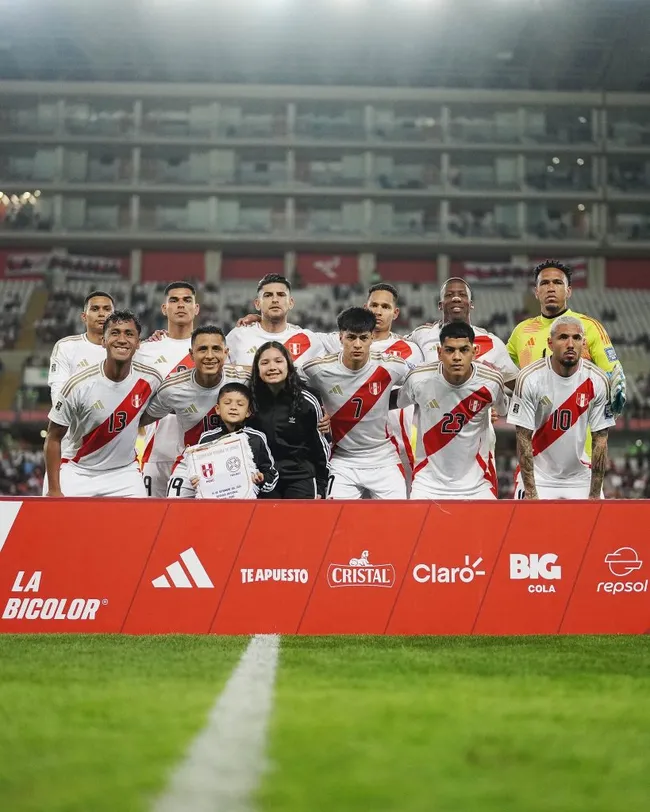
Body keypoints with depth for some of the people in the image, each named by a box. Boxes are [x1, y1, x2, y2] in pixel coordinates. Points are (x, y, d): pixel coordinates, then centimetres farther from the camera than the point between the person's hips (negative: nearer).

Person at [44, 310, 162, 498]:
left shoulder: (150, 379, -11)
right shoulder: (79, 384, -18)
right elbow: (54, 438, -9)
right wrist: (54, 490, -11)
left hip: (124, 474, 2)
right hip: (77, 473, -2)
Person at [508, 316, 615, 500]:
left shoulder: (597, 381, -8)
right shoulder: (530, 378, -14)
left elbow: (600, 441, -5)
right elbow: (524, 439, -11)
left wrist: (595, 495, -7)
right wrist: (530, 492, -13)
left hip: (581, 479, 2)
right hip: (538, 477, -2)